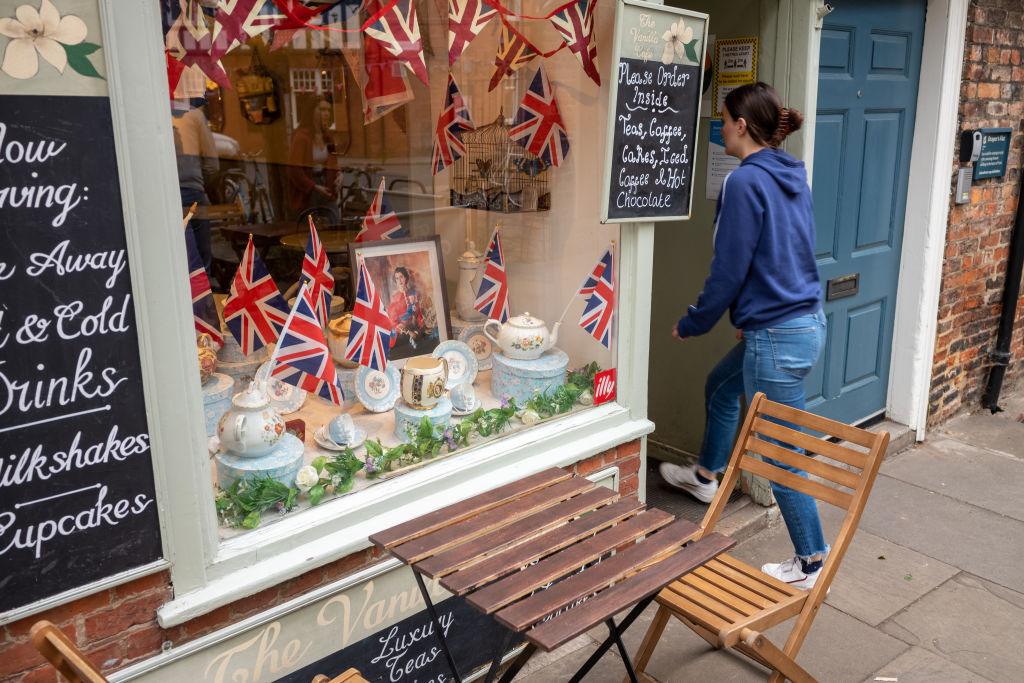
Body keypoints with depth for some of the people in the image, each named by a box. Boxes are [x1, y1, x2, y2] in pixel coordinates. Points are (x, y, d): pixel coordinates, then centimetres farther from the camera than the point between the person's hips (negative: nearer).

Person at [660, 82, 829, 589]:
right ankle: (705, 476, 51)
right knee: (720, 387, 30)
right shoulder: (791, 176, 9)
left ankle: (811, 562, 19)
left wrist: (691, 324, -2)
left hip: (777, 336, -10)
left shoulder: (746, 181, -18)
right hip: (806, 319, 10)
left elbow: (729, 271, -17)